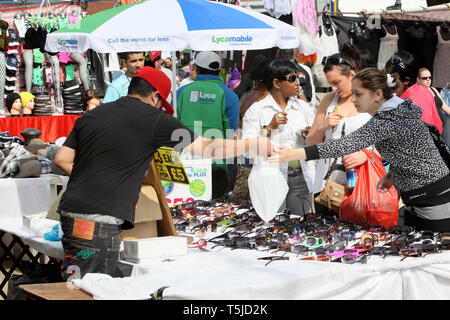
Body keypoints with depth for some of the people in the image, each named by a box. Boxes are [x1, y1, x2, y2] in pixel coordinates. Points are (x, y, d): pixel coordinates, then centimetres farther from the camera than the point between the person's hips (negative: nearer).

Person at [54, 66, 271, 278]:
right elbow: (207, 148, 1)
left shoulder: (91, 115, 16)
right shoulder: (153, 119, -1)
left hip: (70, 213, 8)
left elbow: (61, 159, 14)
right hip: (98, 225, -7)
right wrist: (257, 146, 9)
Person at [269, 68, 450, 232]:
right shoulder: (398, 110, 7)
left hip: (435, 201, -10)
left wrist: (292, 154, -34)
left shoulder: (387, 121, -24)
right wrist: (391, 174, 6)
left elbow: (344, 145, -31)